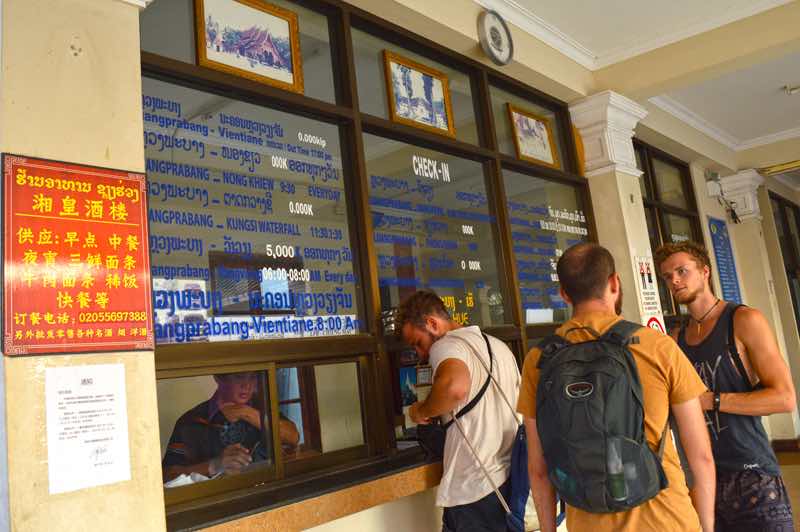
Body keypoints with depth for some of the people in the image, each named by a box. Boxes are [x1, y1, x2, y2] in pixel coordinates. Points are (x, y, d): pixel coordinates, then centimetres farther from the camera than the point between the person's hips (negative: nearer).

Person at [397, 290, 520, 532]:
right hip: (512, 478, 8)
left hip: (474, 489, -8)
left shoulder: (445, 346, -14)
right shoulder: (499, 346, 12)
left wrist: (421, 411, -18)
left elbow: (455, 386, -37)